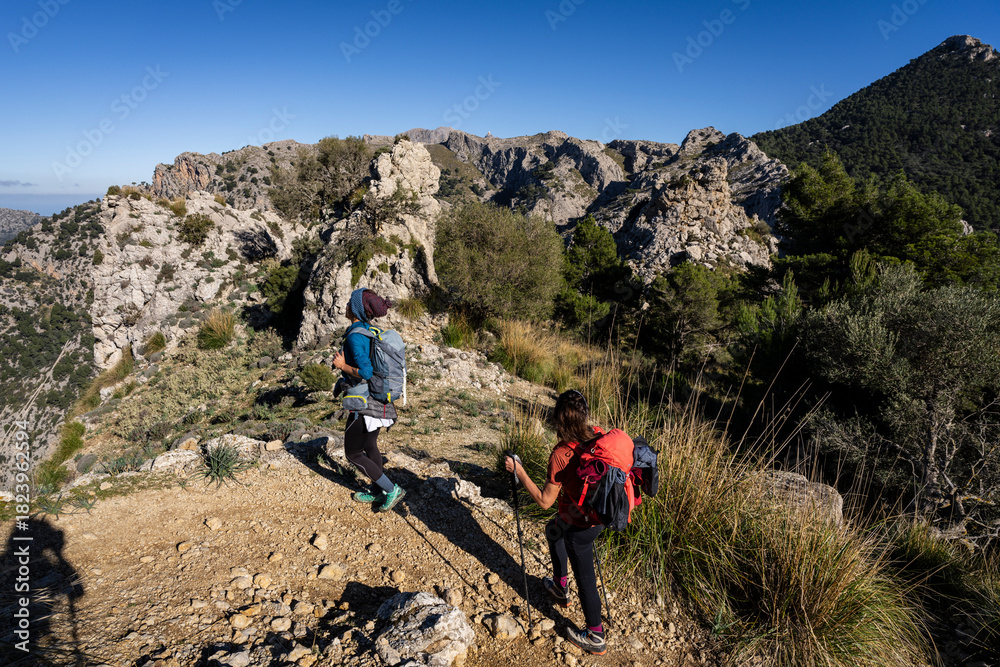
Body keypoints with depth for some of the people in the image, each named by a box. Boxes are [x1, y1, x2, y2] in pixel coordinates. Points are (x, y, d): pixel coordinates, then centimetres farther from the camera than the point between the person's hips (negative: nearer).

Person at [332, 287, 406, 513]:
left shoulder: (355, 337, -22)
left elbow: (366, 372, -30)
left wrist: (343, 365, -16)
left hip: (365, 404, -9)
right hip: (379, 399, 9)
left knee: (353, 453, 7)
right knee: (369, 445, 23)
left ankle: (391, 489, 8)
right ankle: (377, 490, 37)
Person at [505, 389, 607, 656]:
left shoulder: (561, 454, -30)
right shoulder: (598, 435, -11)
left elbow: (544, 501, -22)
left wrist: (518, 471, -17)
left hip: (579, 525, -8)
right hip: (600, 514, 8)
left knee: (585, 578, 13)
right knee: (553, 531, 32)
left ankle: (595, 638, 34)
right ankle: (560, 587, 50)